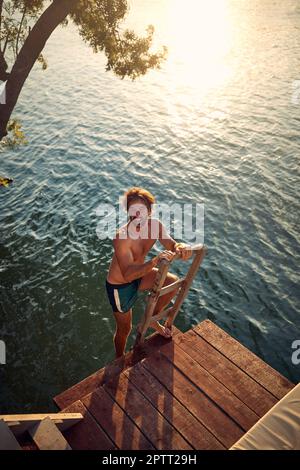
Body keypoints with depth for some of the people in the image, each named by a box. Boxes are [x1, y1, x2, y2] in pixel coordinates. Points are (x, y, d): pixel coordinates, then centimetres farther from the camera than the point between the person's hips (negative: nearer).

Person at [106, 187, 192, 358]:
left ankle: (153, 318, 16)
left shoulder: (155, 225, -16)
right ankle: (119, 360, 45)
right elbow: (127, 274, -43)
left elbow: (171, 244, -12)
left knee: (173, 282, -8)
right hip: (120, 286, -5)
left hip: (139, 274, 6)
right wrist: (155, 262, -57)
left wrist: (180, 247, -37)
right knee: (125, 329, 12)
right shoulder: (122, 237, -36)